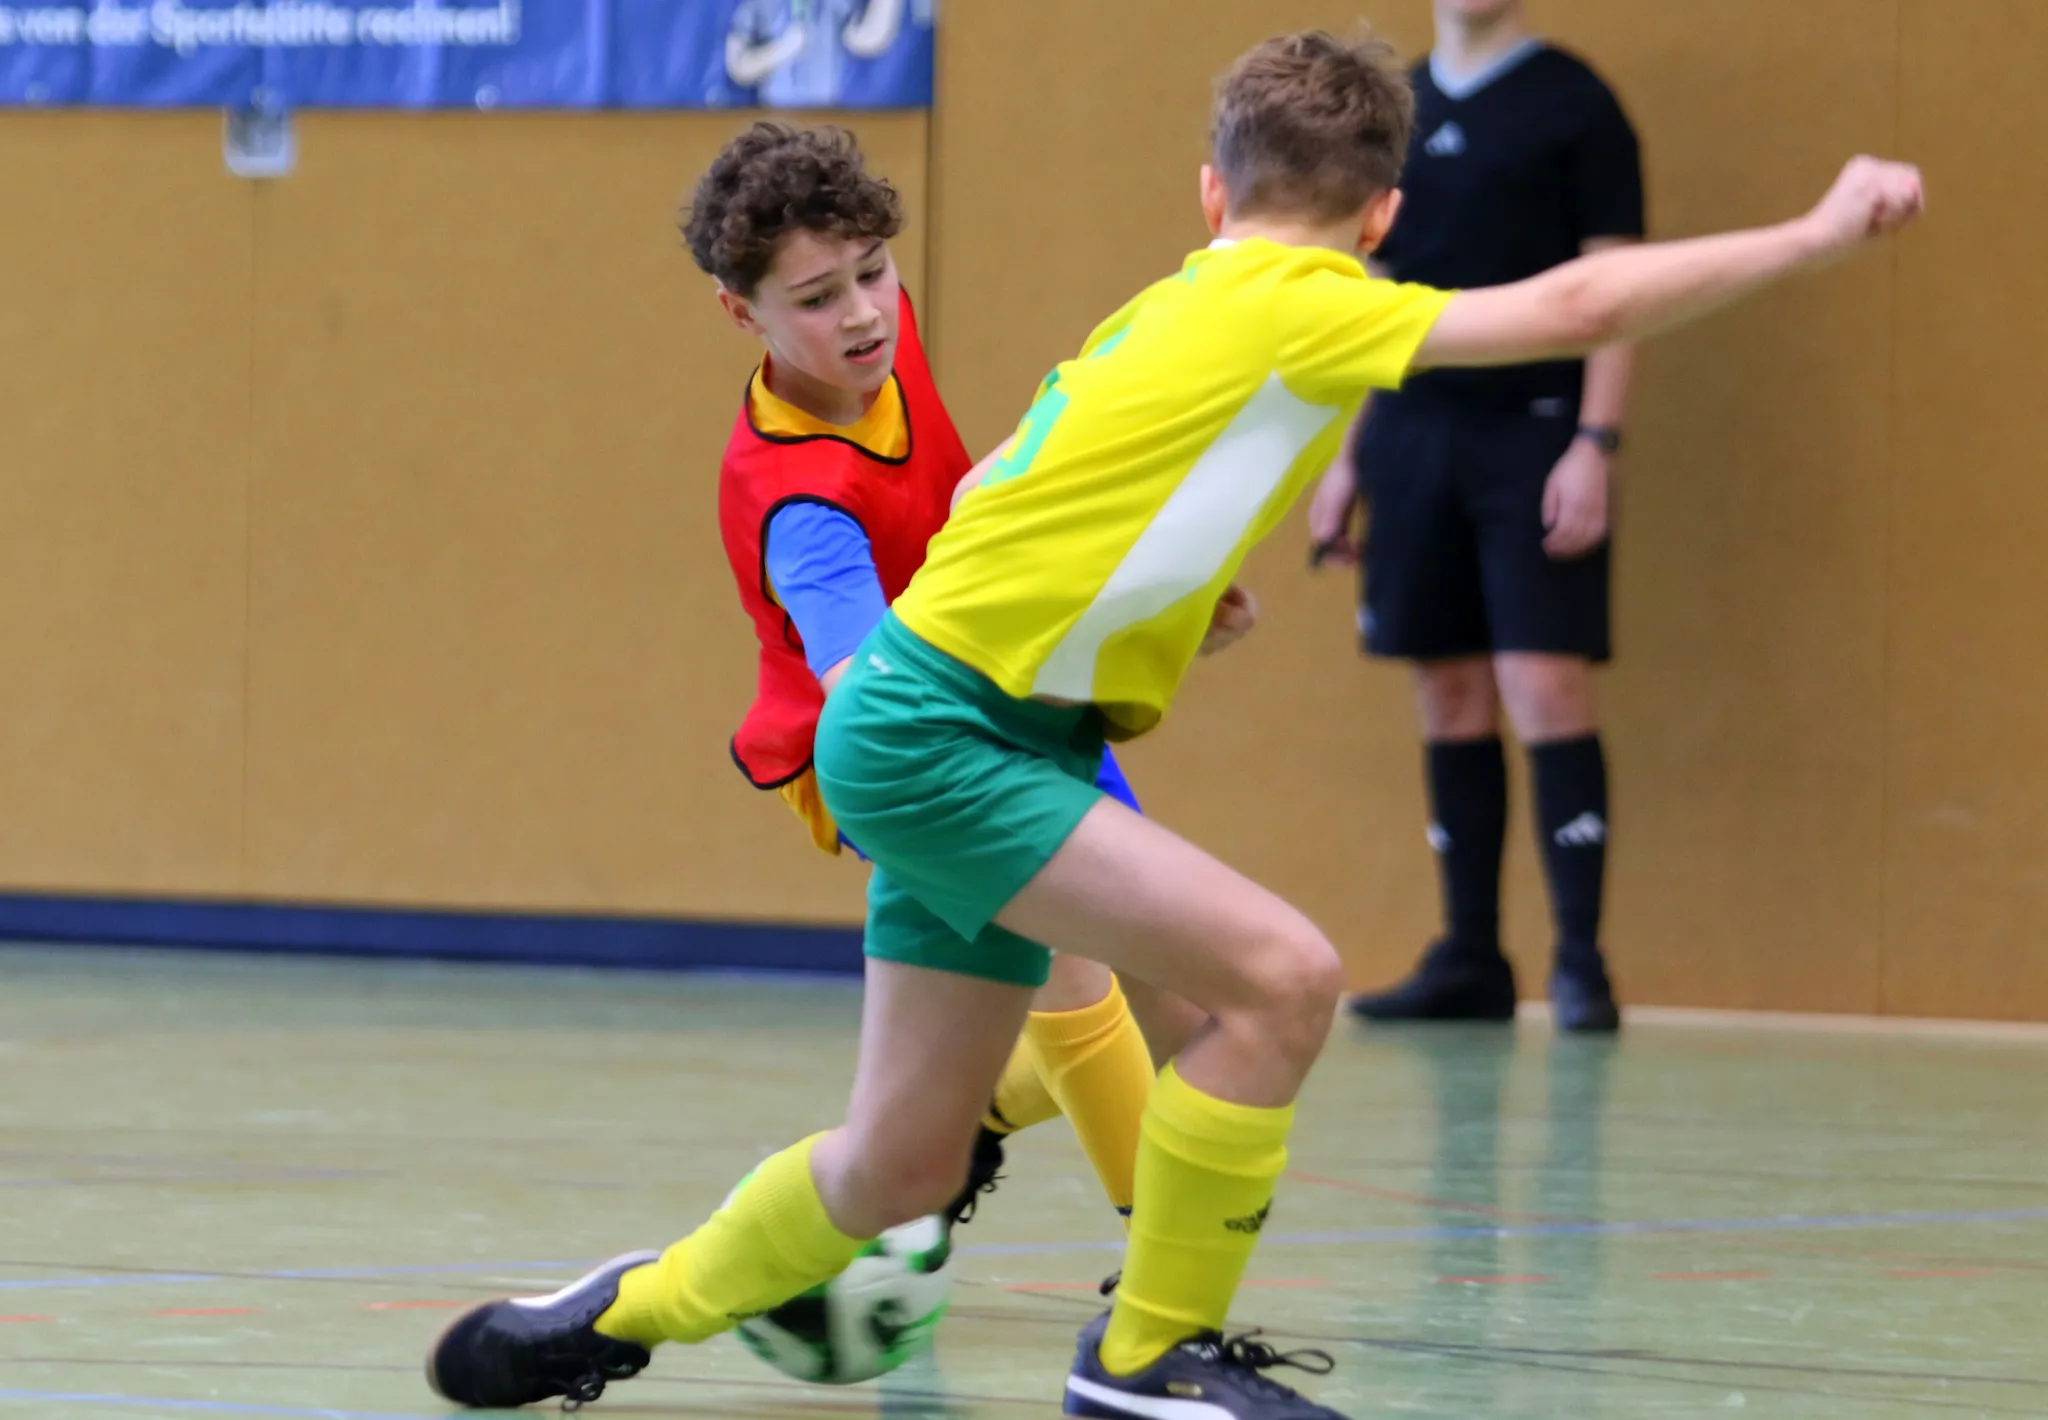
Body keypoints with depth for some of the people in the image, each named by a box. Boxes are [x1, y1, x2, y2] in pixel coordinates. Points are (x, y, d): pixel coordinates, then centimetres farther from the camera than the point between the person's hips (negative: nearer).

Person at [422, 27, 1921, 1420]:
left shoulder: (1170, 312, 13)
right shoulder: (1297, 310, -13)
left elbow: (1004, 501, 22)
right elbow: (1570, 308, -21)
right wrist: (1815, 235, -16)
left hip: (942, 734, 9)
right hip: (934, 736, -9)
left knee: (905, 1164, 15)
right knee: (1282, 973, -19)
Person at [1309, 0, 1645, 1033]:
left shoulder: (1574, 106, -2)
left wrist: (1595, 445, -14)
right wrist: (1342, 457, 14)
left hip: (1532, 435, -5)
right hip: (1413, 434, 5)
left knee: (1544, 690, -11)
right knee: (1450, 702, 7)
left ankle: (1580, 960, -8)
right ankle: (1469, 963, 12)